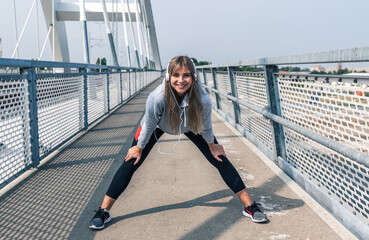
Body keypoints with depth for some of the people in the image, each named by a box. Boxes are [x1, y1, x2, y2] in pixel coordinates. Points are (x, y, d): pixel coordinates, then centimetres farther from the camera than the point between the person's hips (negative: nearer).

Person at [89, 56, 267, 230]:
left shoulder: (203, 100, -38)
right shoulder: (157, 98, -42)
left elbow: (206, 126, -15)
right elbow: (149, 125, -21)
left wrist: (212, 146, 2)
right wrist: (139, 147, -6)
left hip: (191, 127, 1)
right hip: (159, 125, -1)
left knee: (220, 160, -3)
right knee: (130, 163, -6)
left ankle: (249, 206, 11)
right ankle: (103, 211, 6)